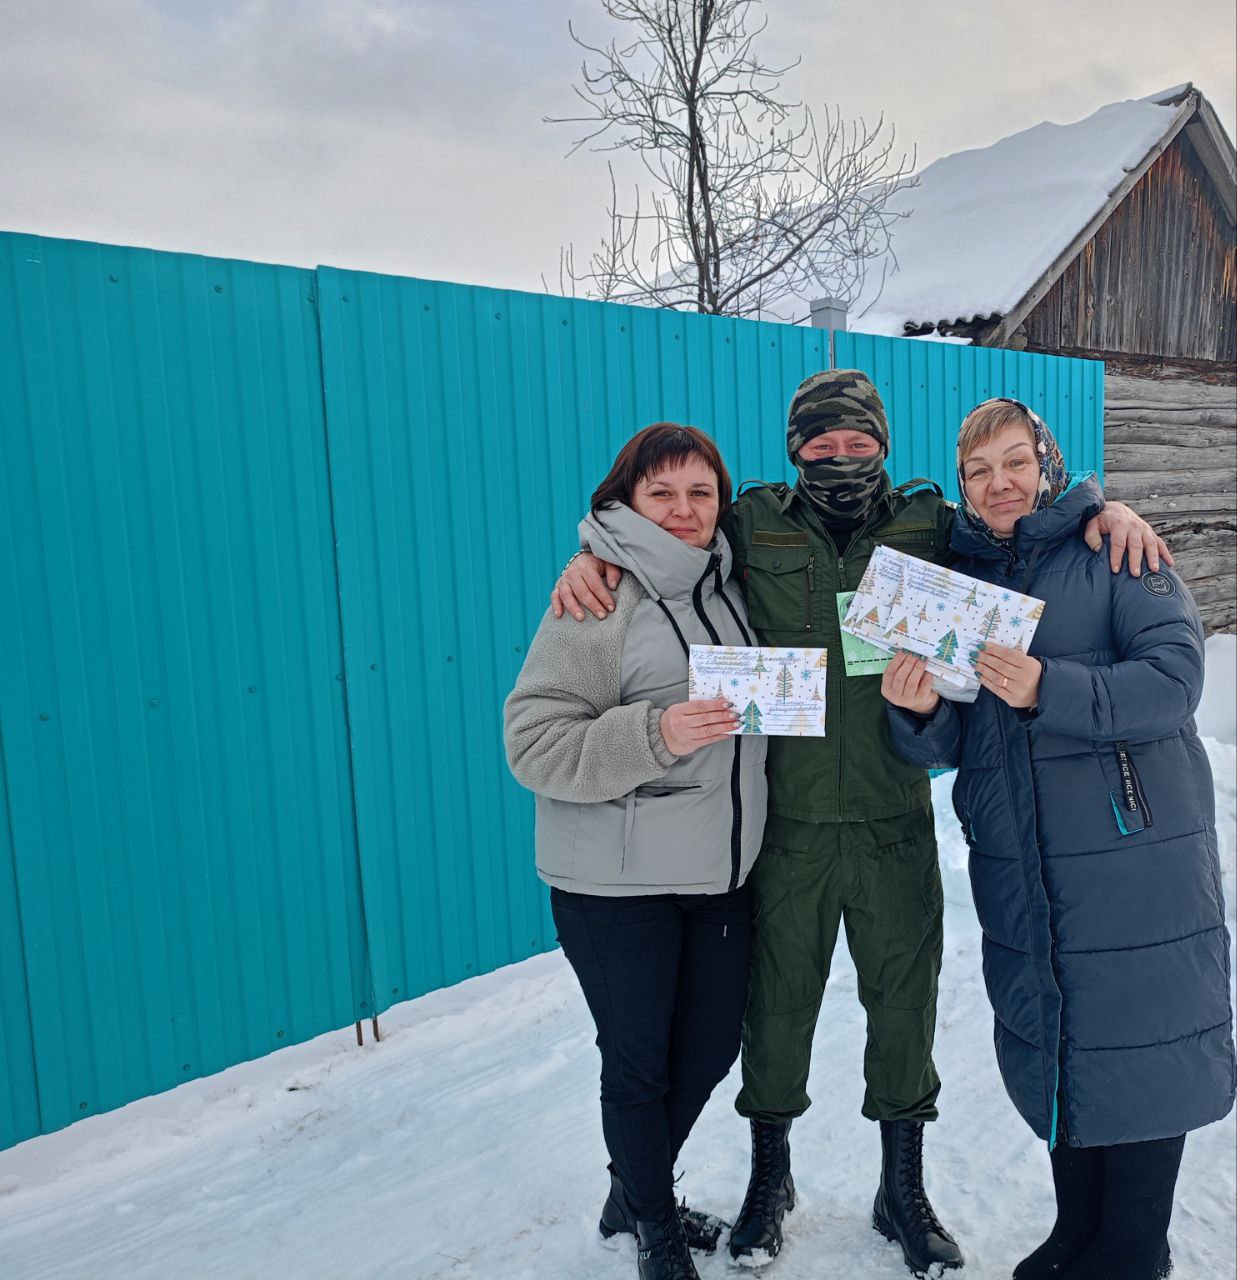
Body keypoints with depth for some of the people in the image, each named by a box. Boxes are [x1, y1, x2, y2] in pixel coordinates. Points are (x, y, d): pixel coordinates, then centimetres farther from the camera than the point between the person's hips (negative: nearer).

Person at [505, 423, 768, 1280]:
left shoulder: (728, 583, 7)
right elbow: (534, 742, -17)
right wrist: (655, 735, -28)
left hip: (722, 873, 6)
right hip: (618, 885, -6)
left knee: (709, 1050, 17)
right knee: (638, 1063, 10)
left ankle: (636, 1194, 45)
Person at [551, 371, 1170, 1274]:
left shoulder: (930, 526, 1)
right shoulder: (753, 527, -1)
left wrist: (1105, 511, -6)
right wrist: (595, 553, -9)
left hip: (897, 822, 1)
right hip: (787, 821, -1)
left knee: (905, 1001, 15)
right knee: (778, 998, 13)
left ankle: (904, 1192, 40)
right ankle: (770, 1174, 40)